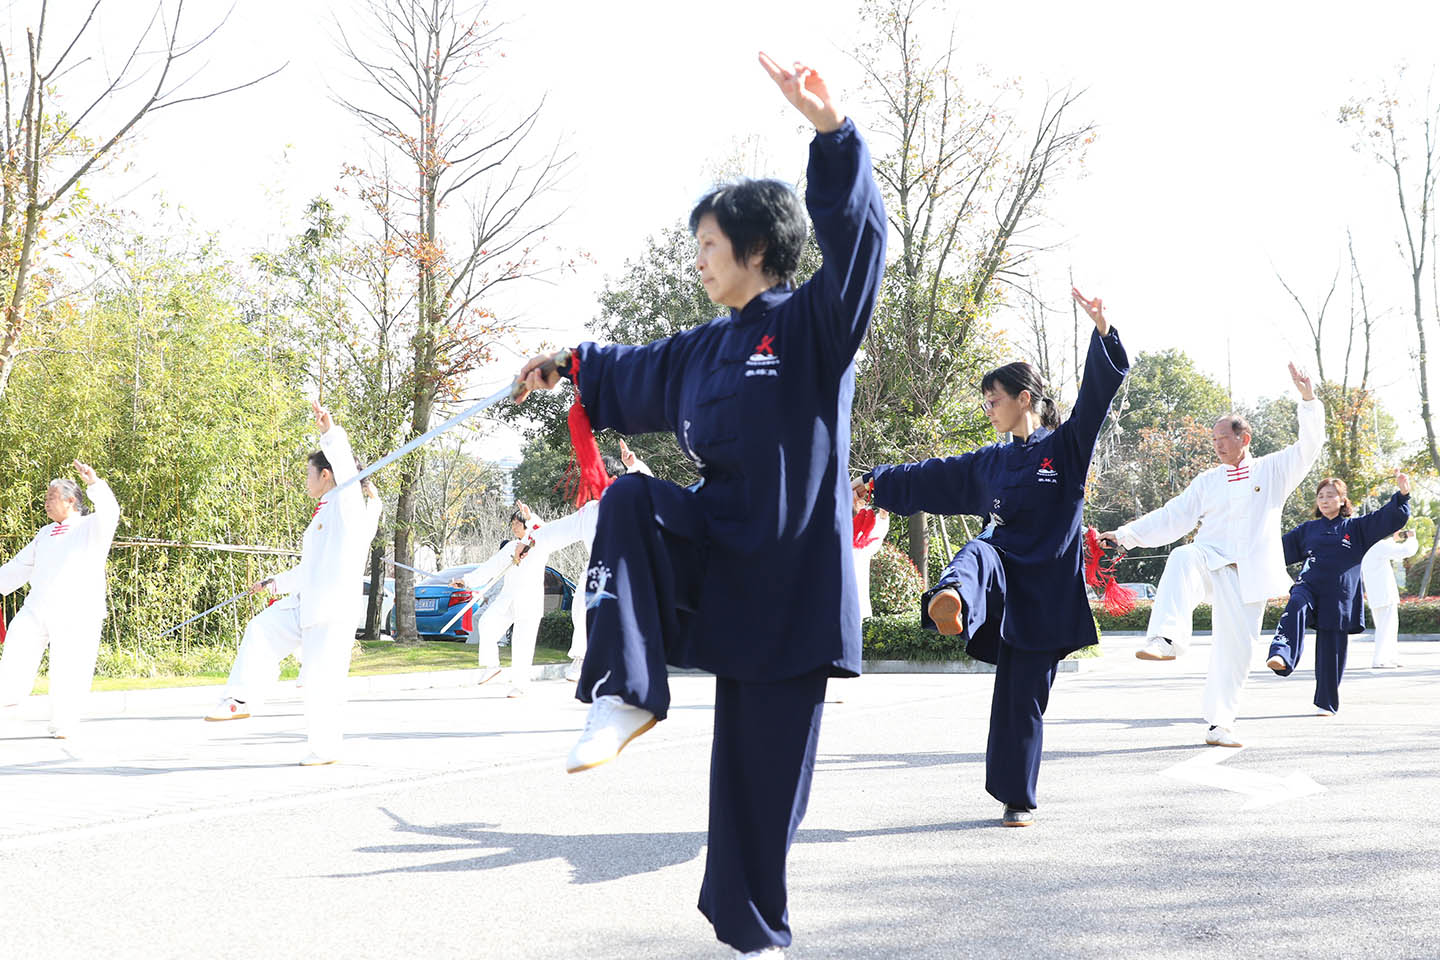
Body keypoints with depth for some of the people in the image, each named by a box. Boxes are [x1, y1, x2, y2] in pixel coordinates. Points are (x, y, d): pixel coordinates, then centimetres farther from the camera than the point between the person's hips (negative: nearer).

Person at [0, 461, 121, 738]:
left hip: (76, 614, -5)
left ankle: (63, 726, 6)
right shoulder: (45, 534, 23)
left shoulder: (92, 527, 3)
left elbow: (109, 512, -19)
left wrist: (94, 483, -34)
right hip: (36, 609, 6)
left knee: (69, 672, -4)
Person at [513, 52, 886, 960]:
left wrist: (833, 133, -37)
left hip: (790, 575, -5)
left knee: (763, 766, 2)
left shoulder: (814, 324, -8)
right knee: (629, 501, -25)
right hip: (714, 548, 5)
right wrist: (572, 364, 38)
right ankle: (628, 695, -22)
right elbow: (635, 374, 33)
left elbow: (858, 240, -26)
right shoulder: (708, 347, 12)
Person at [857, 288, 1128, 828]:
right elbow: (932, 478, 24)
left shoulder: (1066, 447, -2)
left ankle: (1017, 799, 14)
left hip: (1045, 587, -3)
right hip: (1000, 567, 3)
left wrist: (1102, 333, -30)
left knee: (1022, 697, 0)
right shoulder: (990, 462, 13)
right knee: (976, 555, -34)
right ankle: (951, 604, -69)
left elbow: (1097, 395, -16)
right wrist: (876, 484, 29)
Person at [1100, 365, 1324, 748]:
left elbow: (1310, 444, 0)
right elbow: (1171, 518, 13)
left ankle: (1220, 724, 9)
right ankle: (1166, 639, -48)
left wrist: (1308, 400, -13)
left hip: (1247, 573, 0)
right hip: (1212, 559, 1)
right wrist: (1125, 535, 4)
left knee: (1236, 645, -2)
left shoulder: (1273, 470, 10)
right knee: (1181, 559, -35)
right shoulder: (1207, 482, 15)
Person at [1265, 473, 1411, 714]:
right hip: (1308, 587, 1)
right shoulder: (1308, 529, 13)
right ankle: (1281, 657, -52)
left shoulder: (1357, 527, 7)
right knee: (1296, 607, -35)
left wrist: (1403, 494, -16)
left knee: (1332, 653, 2)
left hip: (1339, 598, -1)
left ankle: (1327, 703, 17)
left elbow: (1393, 517, 0)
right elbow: (1279, 549, 20)